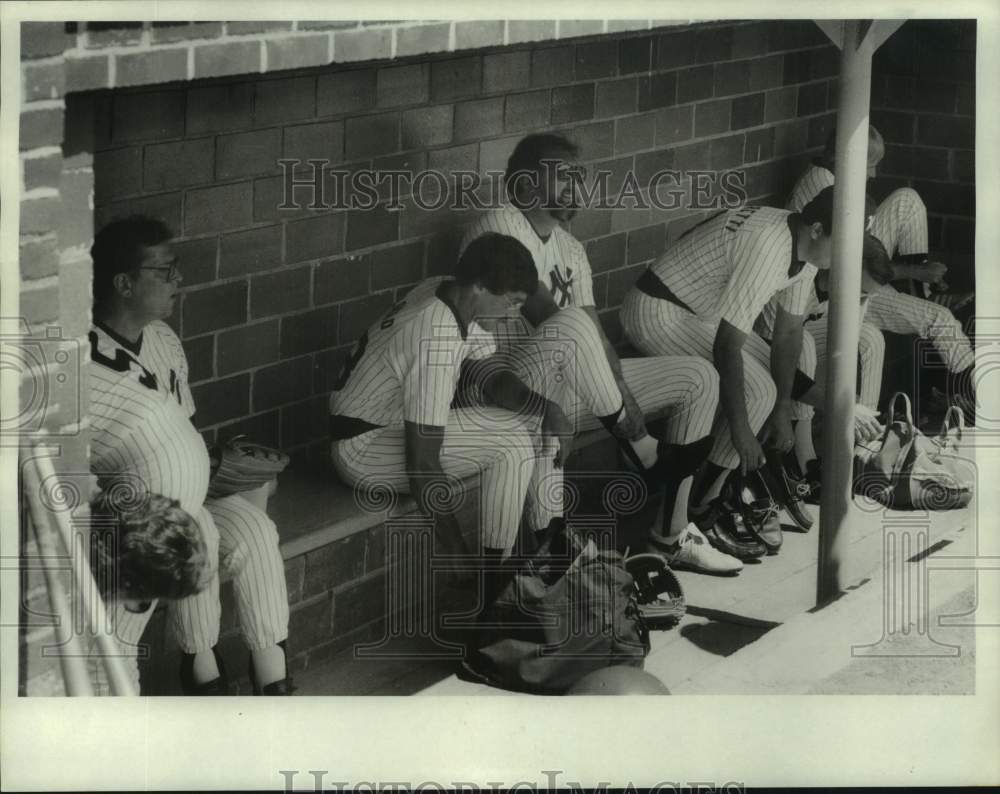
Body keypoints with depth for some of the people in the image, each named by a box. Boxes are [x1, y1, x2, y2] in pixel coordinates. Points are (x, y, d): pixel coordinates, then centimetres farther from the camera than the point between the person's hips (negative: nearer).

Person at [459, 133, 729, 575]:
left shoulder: (570, 248, 14)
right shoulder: (501, 227, -12)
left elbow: (596, 341, 5)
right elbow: (546, 317, -19)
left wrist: (620, 398, -15)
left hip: (570, 390, 9)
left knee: (699, 379, 2)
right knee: (573, 325, -38)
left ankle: (672, 534, 3)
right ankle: (646, 455, -19)